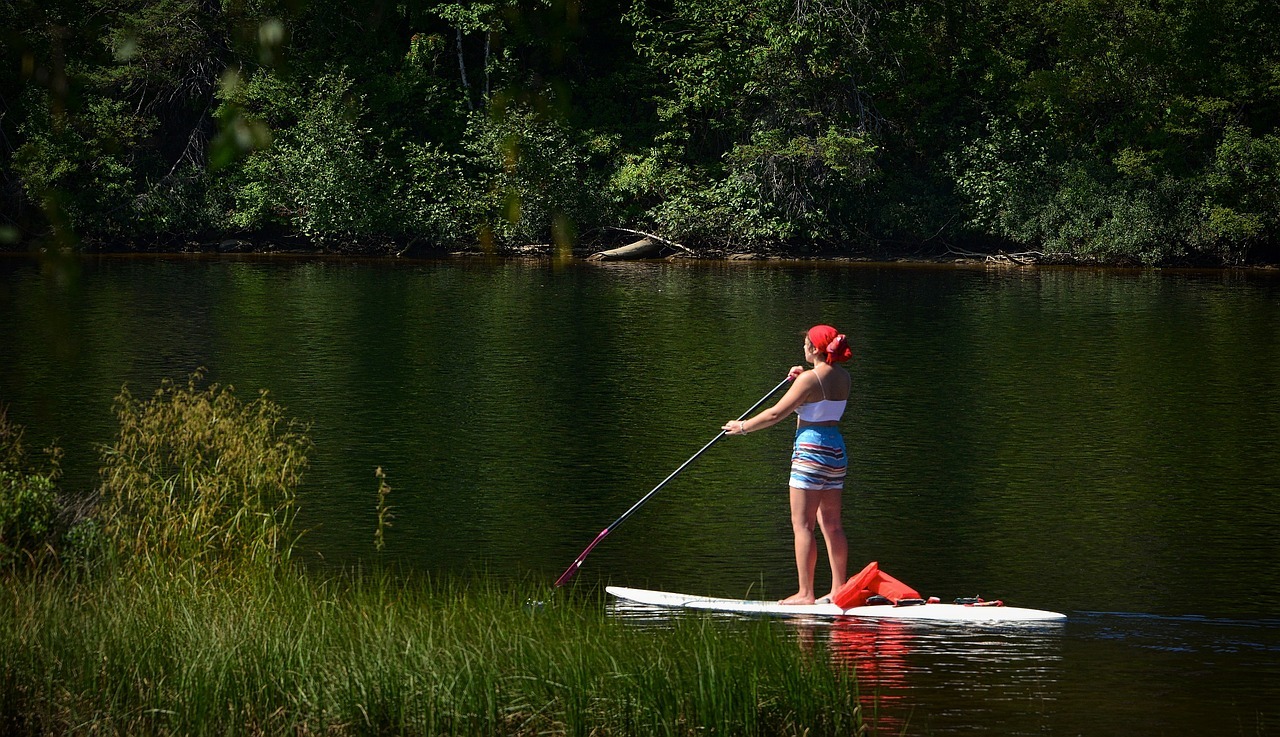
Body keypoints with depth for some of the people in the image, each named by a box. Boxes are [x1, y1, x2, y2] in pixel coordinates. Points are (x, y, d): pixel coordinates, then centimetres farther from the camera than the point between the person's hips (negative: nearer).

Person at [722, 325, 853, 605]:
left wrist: (743, 427, 2)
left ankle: (805, 593, -6)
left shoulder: (810, 379, -15)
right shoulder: (844, 378, 7)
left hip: (811, 448, -8)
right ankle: (838, 589, 9)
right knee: (832, 524, 10)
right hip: (836, 449, 8)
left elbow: (776, 414, -11)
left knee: (802, 526, -4)